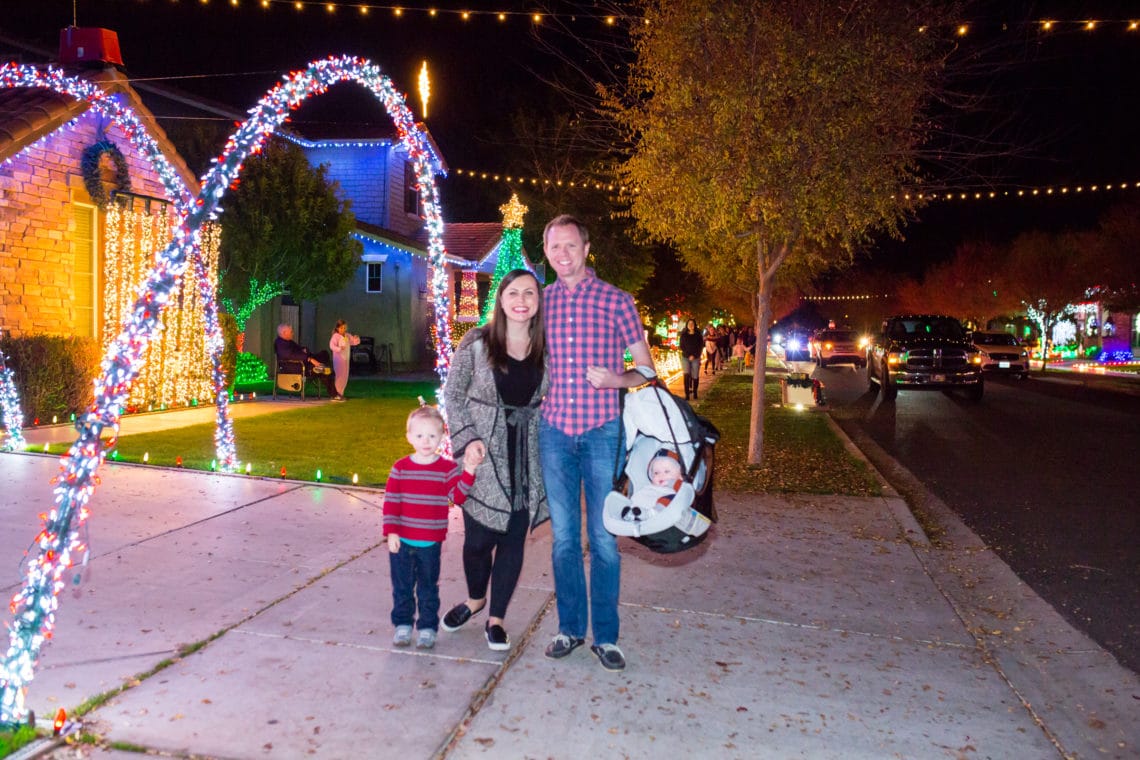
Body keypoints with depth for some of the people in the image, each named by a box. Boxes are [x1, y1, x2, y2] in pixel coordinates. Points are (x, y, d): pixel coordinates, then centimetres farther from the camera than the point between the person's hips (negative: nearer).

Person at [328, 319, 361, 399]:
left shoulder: (348, 336, 9)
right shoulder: (335, 336, -10)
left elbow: (355, 342, 12)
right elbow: (331, 345, -20)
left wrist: (356, 338, -10)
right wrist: (339, 348, -35)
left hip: (346, 359, 7)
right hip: (338, 359, -7)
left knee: (345, 376, 10)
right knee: (339, 376, -5)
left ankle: (341, 393, 20)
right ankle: (337, 394, 2)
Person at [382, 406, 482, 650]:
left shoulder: (448, 469, -3)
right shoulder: (400, 468, -2)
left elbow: (458, 496, -13)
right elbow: (390, 501, -2)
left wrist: (469, 471, -25)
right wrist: (391, 532, -9)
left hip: (430, 543, -1)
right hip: (401, 541, 1)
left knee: (428, 587, 10)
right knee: (402, 586, 11)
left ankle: (428, 627, 22)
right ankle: (403, 625, 27)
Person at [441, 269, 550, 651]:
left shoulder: (547, 349, 2)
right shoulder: (476, 342, -5)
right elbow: (453, 394, -1)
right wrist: (468, 439, -10)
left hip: (527, 457, 2)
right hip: (483, 453, -2)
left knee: (513, 539, 7)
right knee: (478, 537, 5)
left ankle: (496, 618, 24)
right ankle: (475, 598, 35)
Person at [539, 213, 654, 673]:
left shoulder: (616, 300, -1)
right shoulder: (542, 302, 7)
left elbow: (646, 369, 1)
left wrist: (616, 379, -18)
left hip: (603, 432, -2)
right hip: (554, 432, 3)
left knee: (603, 538, 2)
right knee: (563, 536, 10)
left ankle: (606, 636, 16)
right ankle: (570, 628, 24)